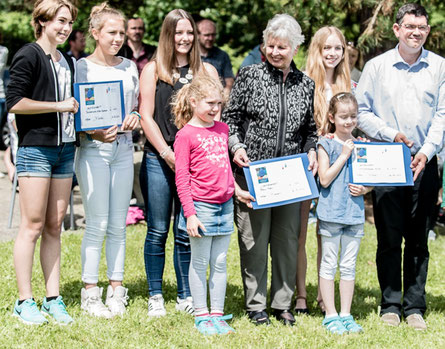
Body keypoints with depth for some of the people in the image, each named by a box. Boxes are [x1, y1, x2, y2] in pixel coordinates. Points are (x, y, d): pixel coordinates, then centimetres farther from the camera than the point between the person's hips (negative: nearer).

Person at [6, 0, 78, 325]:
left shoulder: (67, 62, 17)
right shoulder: (29, 55, -7)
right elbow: (15, 102, -15)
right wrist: (59, 105, -14)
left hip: (64, 149, 7)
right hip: (35, 149, -7)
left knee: (54, 227, 8)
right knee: (32, 226, -4)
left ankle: (53, 299, 11)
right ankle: (25, 301, 1)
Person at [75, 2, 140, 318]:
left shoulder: (129, 67, 12)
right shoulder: (82, 67, -2)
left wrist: (135, 117, -3)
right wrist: (94, 133, -20)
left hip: (123, 149, 4)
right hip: (93, 150, -4)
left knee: (118, 225, 6)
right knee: (97, 224, -6)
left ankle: (116, 291, 13)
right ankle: (90, 293, 2)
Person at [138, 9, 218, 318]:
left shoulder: (206, 71, 9)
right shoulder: (153, 70, 5)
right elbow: (146, 117, 1)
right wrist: (167, 153, -9)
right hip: (159, 161, -1)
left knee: (186, 233, 3)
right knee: (158, 231, 2)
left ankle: (186, 297, 12)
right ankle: (155, 297, 11)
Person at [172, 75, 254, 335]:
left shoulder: (222, 129, 12)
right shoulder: (186, 135, -8)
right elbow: (182, 178, -9)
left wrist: (237, 190, 20)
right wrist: (190, 214, -13)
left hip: (225, 205, 6)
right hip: (201, 206, -6)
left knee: (220, 262, 9)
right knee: (200, 263, 3)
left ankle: (218, 314, 14)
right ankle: (202, 316, 11)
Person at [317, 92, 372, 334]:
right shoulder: (326, 144, -4)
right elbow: (325, 179, -12)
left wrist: (364, 189, -6)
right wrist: (344, 155, -15)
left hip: (354, 213, 4)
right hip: (331, 212, -4)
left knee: (349, 266, 8)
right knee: (329, 264, 1)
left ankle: (346, 314, 15)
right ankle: (331, 315, 8)